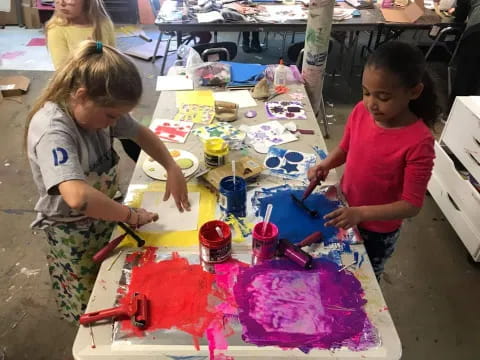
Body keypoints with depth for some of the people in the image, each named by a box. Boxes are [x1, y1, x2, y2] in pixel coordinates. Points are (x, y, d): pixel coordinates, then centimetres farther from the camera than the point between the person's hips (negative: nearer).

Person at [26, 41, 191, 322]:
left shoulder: (99, 108, -11)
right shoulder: (52, 130, -34)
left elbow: (141, 133, 4)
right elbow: (78, 197, -49)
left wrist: (173, 169, -9)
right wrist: (131, 216, -33)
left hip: (107, 213, 6)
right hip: (75, 235, -6)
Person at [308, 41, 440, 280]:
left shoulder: (418, 142, -29)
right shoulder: (361, 112, -14)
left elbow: (412, 204, -25)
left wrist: (362, 213, -37)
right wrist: (326, 164, -17)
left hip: (378, 231, -4)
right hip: (344, 211, 5)